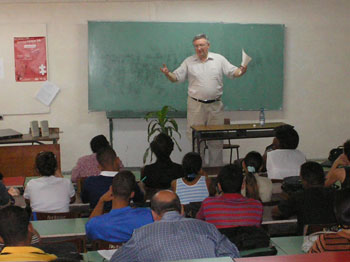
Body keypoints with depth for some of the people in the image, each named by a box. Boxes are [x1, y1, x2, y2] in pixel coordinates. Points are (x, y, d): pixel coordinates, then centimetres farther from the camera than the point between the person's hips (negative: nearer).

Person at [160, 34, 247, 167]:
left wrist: (241, 71, -19)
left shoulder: (219, 59, 5)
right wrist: (168, 74, -16)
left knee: (216, 139, 5)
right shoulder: (188, 62, 5)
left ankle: (216, 168, 16)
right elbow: (176, 77, 5)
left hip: (215, 105, 0)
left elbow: (233, 72, 2)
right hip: (196, 105, 0)